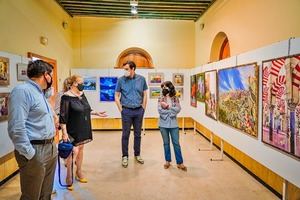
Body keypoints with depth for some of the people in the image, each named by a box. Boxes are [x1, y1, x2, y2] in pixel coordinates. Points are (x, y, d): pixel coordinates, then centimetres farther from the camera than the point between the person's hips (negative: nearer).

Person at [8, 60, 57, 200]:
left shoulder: (40, 93, 15)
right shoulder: (22, 91, -15)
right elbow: (16, 128, -22)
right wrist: (30, 155, -19)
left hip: (50, 148, 9)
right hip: (35, 151, -9)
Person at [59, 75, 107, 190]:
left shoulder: (81, 94, 6)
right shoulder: (67, 97, -17)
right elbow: (63, 117, -19)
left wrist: (96, 113, 7)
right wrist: (64, 132, -22)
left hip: (83, 129, 7)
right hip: (73, 131, -7)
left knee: (81, 149, 16)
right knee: (74, 152, -2)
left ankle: (79, 173, 32)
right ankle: (69, 178, 16)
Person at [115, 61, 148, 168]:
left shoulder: (141, 79, -1)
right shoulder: (121, 80, -5)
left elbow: (145, 94, 7)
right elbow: (116, 96, 1)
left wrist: (143, 108, 3)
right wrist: (121, 110, -3)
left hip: (139, 111, 2)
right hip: (127, 111, -2)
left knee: (138, 134, 12)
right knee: (125, 135, 6)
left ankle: (137, 154, 28)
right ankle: (125, 156, 20)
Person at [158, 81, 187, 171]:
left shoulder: (175, 98, 2)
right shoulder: (160, 99, 1)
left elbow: (178, 109, -13)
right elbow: (160, 111, -12)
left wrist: (167, 106, -15)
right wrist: (172, 111, -12)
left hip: (173, 124, 0)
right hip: (163, 124, 0)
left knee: (176, 143, 4)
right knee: (166, 143, 11)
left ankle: (180, 163, 12)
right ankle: (167, 161, 24)